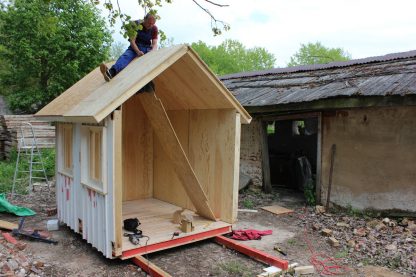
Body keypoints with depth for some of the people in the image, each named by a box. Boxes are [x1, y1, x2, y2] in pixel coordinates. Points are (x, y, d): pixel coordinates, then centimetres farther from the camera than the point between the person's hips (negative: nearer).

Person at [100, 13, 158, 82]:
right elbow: (132, 41, -14)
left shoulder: (154, 28, -1)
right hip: (135, 47, -1)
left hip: (147, 48, 1)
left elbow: (155, 43, -6)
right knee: (126, 56, -33)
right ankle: (112, 72, -65)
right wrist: (138, 52, -34)